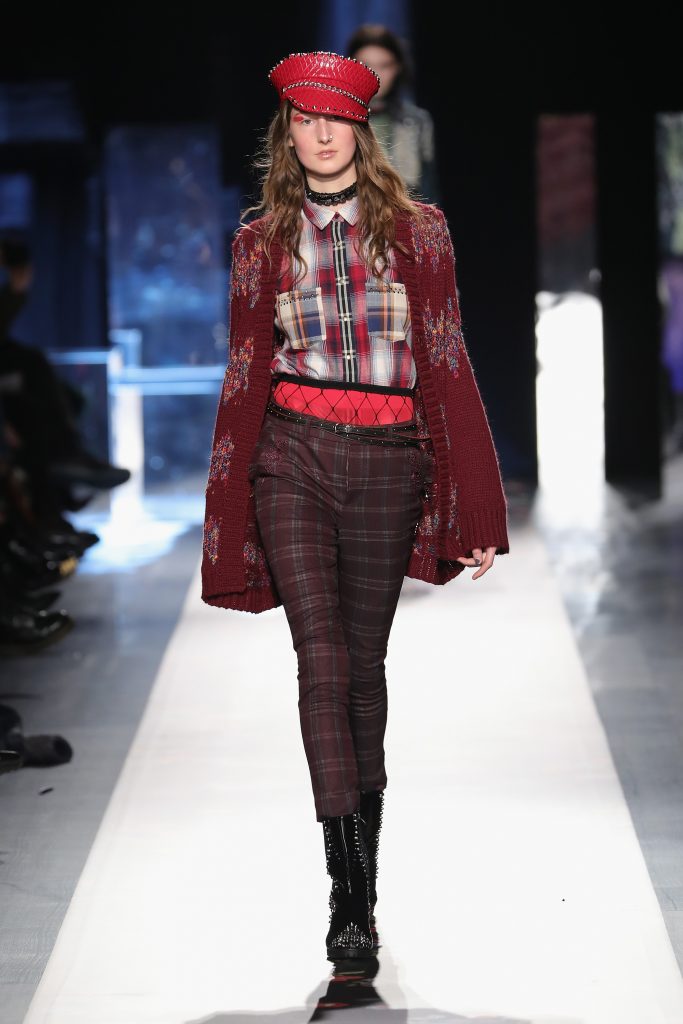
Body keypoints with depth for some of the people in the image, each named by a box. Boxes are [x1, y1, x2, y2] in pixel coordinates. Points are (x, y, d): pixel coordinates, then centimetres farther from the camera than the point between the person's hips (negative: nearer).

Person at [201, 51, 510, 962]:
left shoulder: (417, 230, 5)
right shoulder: (262, 239, 8)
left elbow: (447, 365, 3)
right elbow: (245, 374, 11)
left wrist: (474, 511, -1)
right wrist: (227, 517, 8)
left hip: (387, 462, 0)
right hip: (292, 456, 0)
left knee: (365, 664, 7)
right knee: (324, 664, -9)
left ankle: (365, 852, 23)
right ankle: (350, 892, -9)